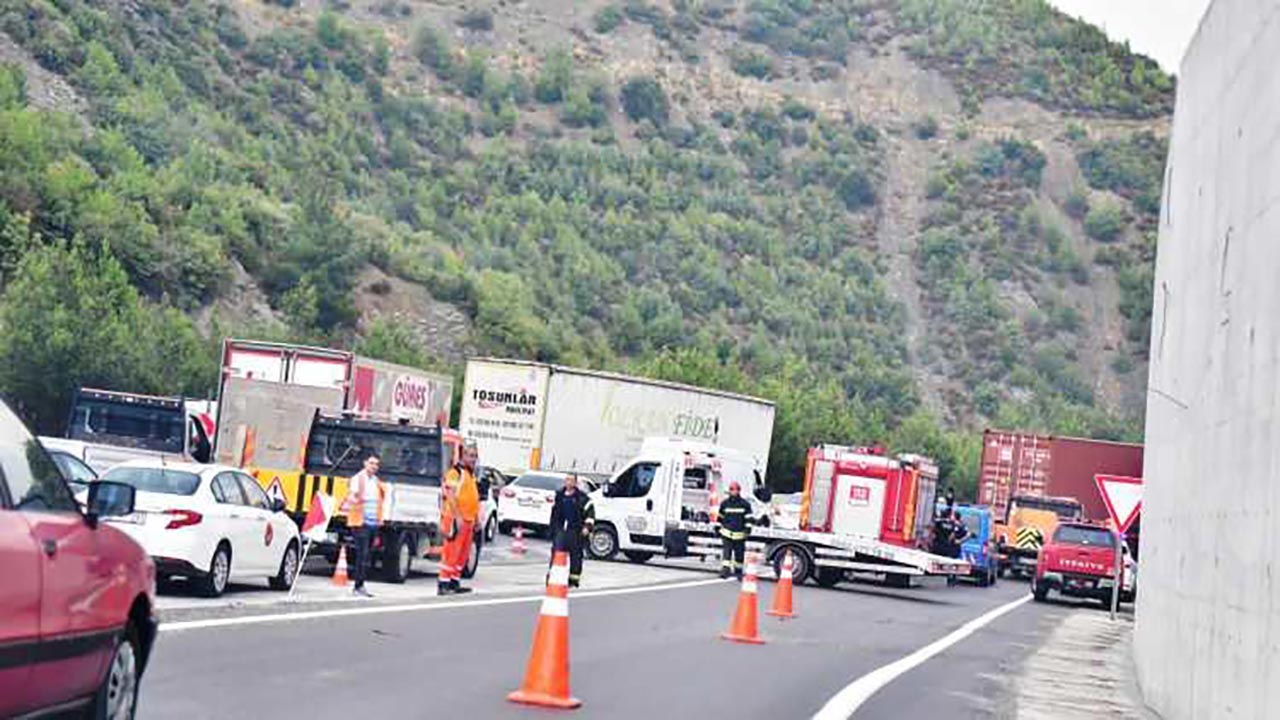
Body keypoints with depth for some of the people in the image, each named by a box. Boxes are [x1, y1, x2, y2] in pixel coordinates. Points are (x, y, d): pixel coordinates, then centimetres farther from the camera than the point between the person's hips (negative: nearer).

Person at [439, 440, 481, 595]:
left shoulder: (471, 474, 18)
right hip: (456, 519, -9)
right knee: (451, 552, -9)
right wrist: (457, 517, -24)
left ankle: (455, 582, 19)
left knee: (463, 553, 13)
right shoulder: (455, 472, -11)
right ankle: (443, 584, -8)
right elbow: (450, 496, -19)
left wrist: (476, 518, 23)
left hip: (468, 520, 9)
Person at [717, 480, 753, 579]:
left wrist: (748, 529, -4)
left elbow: (748, 518, 3)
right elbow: (720, 517, 15)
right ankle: (725, 570, -14)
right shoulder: (725, 503, 5)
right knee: (726, 553, -10)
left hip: (740, 534, 0)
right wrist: (719, 527, 15)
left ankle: (738, 571, 21)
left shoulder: (745, 504, 0)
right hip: (727, 533, 0)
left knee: (739, 554, 8)